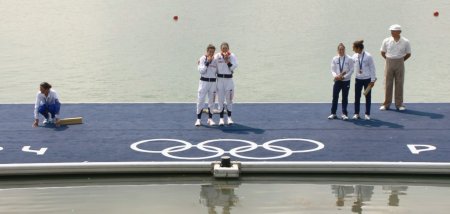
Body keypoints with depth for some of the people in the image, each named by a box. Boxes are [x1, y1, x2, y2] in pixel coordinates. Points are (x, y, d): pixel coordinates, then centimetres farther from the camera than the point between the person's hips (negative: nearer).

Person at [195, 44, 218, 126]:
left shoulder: (215, 60, 5)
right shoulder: (202, 59, -5)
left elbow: (217, 71, 12)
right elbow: (201, 70, -15)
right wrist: (207, 62, -19)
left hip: (213, 82, 3)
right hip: (204, 81, -3)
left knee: (211, 101, 7)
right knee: (201, 100, -3)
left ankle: (210, 119, 15)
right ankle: (198, 119, 3)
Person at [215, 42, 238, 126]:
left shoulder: (232, 56, -3)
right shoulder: (217, 56, -2)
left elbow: (233, 67, -12)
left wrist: (227, 60, -19)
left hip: (229, 79, 0)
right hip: (220, 79, 0)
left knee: (229, 99, 5)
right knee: (221, 99, 3)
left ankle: (229, 117, 15)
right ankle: (221, 118, 9)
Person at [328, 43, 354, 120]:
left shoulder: (349, 59, -5)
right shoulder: (334, 59, 1)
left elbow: (351, 70, -5)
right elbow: (333, 70, 2)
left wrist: (344, 77, -15)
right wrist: (335, 76, -18)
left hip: (346, 80, -2)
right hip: (337, 80, 2)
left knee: (345, 97, 6)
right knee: (335, 97, 2)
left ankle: (344, 113, 14)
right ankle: (333, 113, 9)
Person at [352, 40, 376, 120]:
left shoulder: (368, 56, -13)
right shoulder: (354, 56, -2)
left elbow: (372, 68, -8)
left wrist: (373, 80, -7)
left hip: (367, 79, -3)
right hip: (358, 79, 3)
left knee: (368, 97, 6)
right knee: (357, 96, 5)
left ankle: (367, 114, 16)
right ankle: (356, 113, 16)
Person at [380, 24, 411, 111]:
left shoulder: (405, 42, -4)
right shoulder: (386, 41, -3)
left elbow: (408, 54, 6)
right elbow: (383, 53, 9)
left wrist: (400, 61, 5)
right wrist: (389, 60, 7)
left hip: (400, 64, -1)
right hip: (389, 63, 1)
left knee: (399, 84, 3)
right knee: (388, 84, 2)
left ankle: (399, 104, 10)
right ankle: (386, 104, 10)